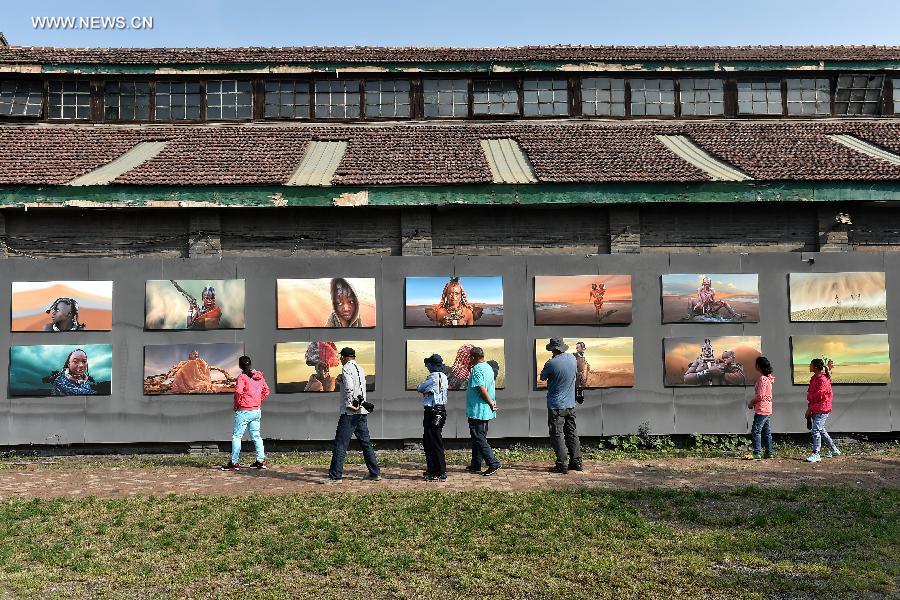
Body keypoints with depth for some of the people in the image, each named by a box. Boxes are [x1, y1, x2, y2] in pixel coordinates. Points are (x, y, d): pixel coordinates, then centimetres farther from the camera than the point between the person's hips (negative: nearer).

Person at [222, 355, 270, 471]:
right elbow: (266, 391, 10)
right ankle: (261, 461, 14)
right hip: (257, 410, 7)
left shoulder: (242, 377, -14)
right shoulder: (259, 376, 5)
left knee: (236, 436, 4)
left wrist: (236, 405, -9)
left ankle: (234, 462, 5)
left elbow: (238, 392, -24)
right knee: (256, 436, 14)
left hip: (244, 411, -6)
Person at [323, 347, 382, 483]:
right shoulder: (360, 369, 16)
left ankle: (335, 476, -3)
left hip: (350, 412, -8)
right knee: (366, 443, 13)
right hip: (362, 411, 8)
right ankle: (375, 473, 16)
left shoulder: (347, 368, -8)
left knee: (340, 444, -4)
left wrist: (349, 405, -15)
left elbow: (349, 387, -23)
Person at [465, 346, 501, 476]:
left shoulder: (477, 369, -17)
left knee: (479, 439, -5)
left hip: (477, 411, -10)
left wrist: (491, 403, -16)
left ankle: (493, 463, -8)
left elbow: (482, 389, -23)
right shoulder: (488, 367, 13)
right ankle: (475, 465, 22)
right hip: (486, 411, 10)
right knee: (479, 438, 15)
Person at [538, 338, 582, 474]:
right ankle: (576, 462, 18)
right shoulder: (572, 358, 0)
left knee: (557, 435, 0)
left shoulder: (551, 363, -19)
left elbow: (542, 378, -2)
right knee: (572, 433, 14)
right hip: (570, 405, 6)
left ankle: (562, 465, 0)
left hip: (556, 406, -6)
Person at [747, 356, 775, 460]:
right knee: (767, 432, 13)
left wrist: (751, 403, -6)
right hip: (768, 409, 10)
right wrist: (754, 402, 17)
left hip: (761, 409, -10)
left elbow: (760, 395, -20)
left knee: (756, 431, -8)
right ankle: (769, 453, 17)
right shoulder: (768, 378, 13)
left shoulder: (762, 378, -17)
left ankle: (757, 453, -10)